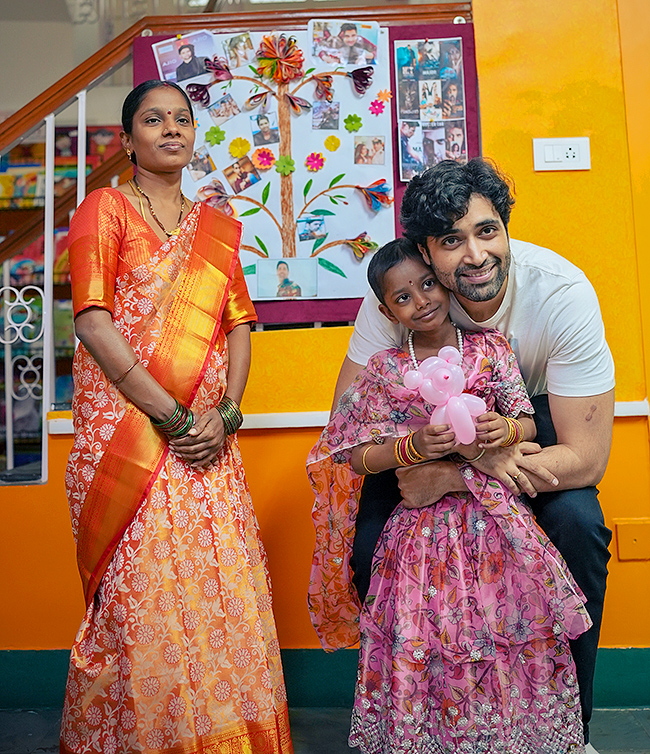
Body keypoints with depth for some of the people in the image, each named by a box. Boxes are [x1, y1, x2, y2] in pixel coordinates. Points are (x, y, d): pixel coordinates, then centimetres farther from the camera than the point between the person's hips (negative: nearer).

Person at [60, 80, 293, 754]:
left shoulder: (217, 228, 17)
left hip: (206, 438, 4)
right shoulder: (106, 207, 3)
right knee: (136, 595, -1)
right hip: (125, 431, -4)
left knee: (222, 590, 5)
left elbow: (238, 324, 11)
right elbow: (91, 321, -9)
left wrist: (225, 413, -5)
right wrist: (172, 415, -13)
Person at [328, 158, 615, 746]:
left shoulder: (563, 291, -28)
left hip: (534, 418, 0)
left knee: (577, 523, -27)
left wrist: (449, 475, -36)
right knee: (371, 541, -20)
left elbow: (588, 457, -25)